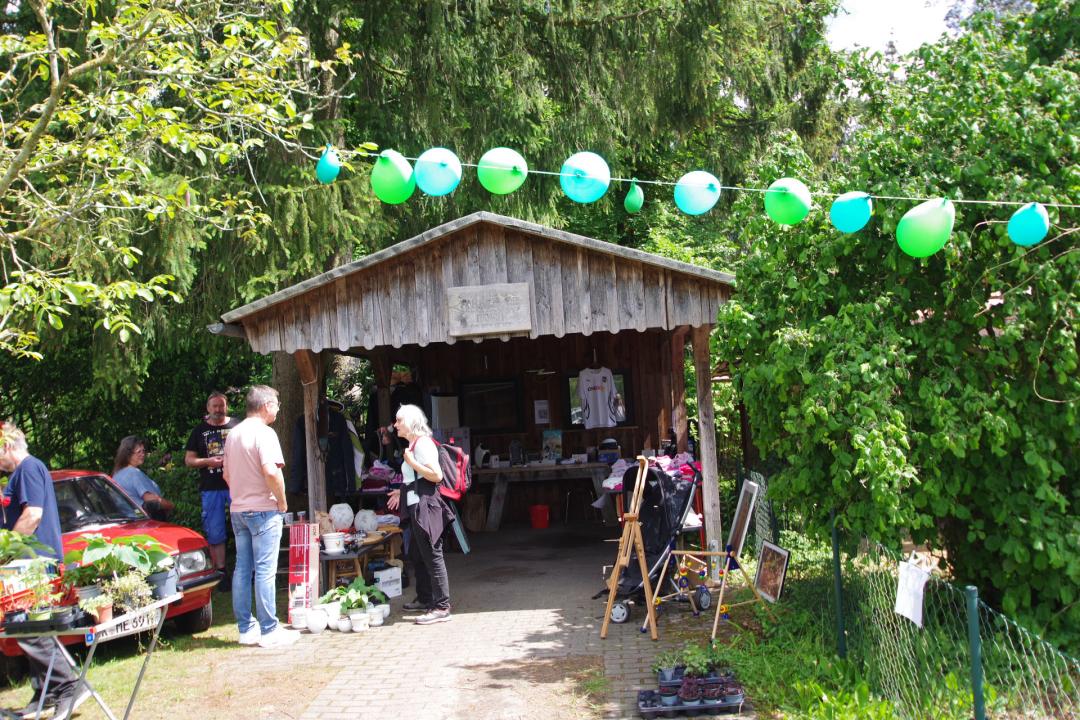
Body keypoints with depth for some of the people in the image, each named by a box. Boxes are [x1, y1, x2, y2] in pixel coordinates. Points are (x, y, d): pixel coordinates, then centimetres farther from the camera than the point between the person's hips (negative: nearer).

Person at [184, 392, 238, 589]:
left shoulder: (238, 426, 6)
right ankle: (221, 572, 13)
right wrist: (208, 461, -7)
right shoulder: (200, 430, 12)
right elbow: (189, 459, 11)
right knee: (215, 534, 5)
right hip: (211, 489, 2)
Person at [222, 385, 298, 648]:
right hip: (262, 510, -8)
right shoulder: (264, 433, -14)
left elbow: (226, 474, 19)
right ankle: (269, 631, -1)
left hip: (238, 510, 8)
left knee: (242, 569, 10)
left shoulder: (233, 434, 13)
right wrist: (282, 501, -12)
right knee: (265, 571, -5)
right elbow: (271, 471, -24)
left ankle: (246, 628, 16)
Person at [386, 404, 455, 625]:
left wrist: (411, 462, -20)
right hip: (418, 507, 11)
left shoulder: (422, 443, -13)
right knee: (416, 554, 19)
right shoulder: (414, 444, 17)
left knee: (432, 556, -8)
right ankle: (424, 599, 31)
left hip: (426, 507, -11)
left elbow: (436, 476, -20)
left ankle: (442, 607, -5)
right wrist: (402, 491, 23)